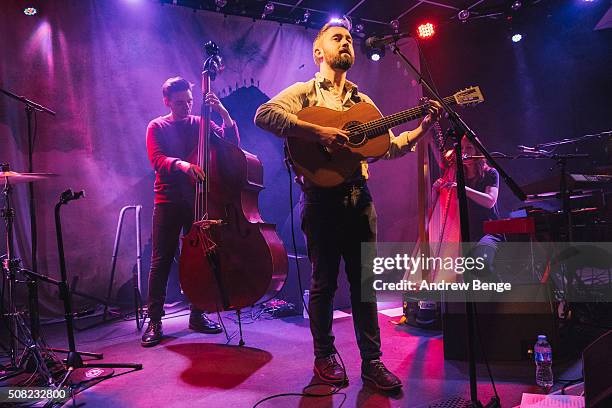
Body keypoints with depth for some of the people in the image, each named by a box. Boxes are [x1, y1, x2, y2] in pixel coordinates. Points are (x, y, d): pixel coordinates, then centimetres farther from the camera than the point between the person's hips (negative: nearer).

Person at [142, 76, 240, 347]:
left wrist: (224, 114, -14)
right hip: (169, 201, -2)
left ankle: (197, 316, 18)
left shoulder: (201, 124, 11)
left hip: (197, 199, 2)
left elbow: (232, 143, -1)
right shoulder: (157, 127, 6)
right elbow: (157, 160, -10)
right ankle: (154, 321, 7)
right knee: (161, 260, -2)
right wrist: (181, 164, -30)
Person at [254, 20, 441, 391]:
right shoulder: (305, 91, 3)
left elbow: (391, 147, 16)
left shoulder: (363, 101, 20)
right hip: (323, 197, -5)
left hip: (359, 197, 5)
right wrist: (318, 132, -24)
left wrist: (422, 128, 0)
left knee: (365, 280, 8)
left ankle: (372, 360, 19)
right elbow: (265, 114, -17)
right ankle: (325, 356, 22)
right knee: (325, 281, 4)